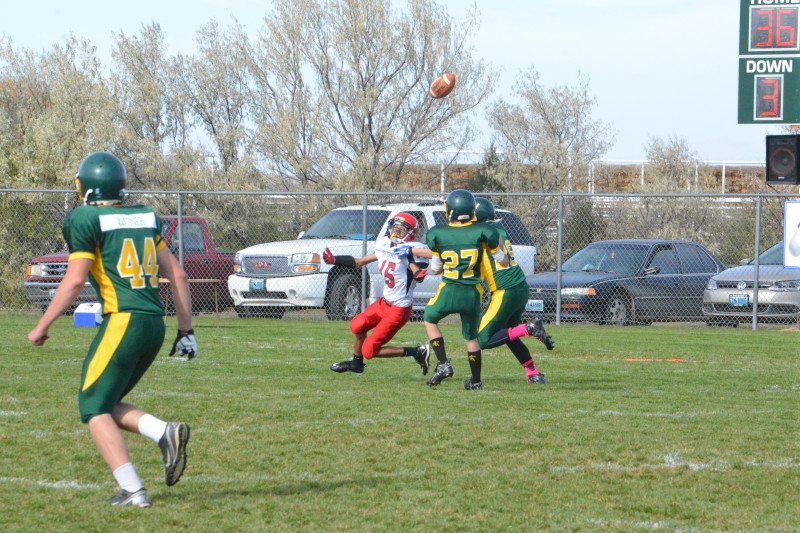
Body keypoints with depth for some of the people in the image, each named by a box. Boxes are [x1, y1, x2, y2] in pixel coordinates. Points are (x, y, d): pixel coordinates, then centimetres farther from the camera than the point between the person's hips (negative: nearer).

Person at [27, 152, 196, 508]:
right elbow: (177, 274, 17)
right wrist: (186, 329, 22)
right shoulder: (145, 217, 17)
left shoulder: (87, 220, -4)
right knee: (106, 404, 19)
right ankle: (166, 433, -4)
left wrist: (42, 326, -2)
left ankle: (132, 491, -10)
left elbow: (74, 280, -10)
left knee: (95, 409, 1)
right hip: (155, 323, 7)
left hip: (123, 321, -7)